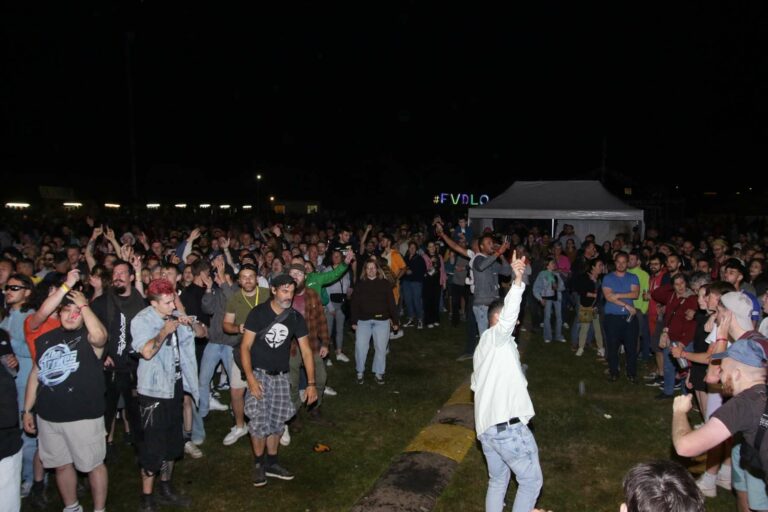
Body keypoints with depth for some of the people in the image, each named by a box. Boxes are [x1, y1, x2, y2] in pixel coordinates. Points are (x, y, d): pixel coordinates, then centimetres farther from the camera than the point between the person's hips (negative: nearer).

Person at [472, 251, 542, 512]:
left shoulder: (482, 349, 21)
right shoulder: (494, 337, -6)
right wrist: (518, 282, -38)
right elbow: (507, 315, -28)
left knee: (498, 481, 20)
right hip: (508, 425, -9)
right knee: (531, 480, 7)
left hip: (486, 426, 9)